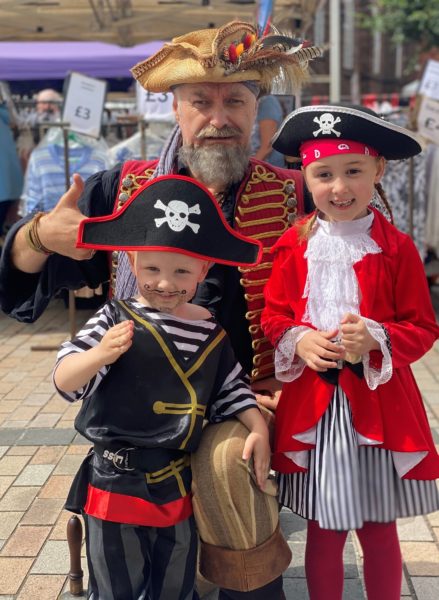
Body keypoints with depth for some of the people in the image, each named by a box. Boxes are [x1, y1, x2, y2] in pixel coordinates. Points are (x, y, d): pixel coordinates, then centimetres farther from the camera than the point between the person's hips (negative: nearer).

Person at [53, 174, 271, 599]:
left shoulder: (212, 333, 0)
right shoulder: (116, 319, -13)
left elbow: (231, 390, 11)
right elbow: (64, 381, -18)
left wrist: (258, 428, -3)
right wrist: (101, 354, -36)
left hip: (179, 483, 4)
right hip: (115, 482, -3)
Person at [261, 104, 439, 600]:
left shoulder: (396, 248, -5)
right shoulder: (293, 246, 0)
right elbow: (273, 316, 5)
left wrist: (376, 340, -21)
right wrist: (298, 341, -15)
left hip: (378, 404, -1)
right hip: (310, 405, 1)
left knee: (379, 532, 14)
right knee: (323, 531, 15)